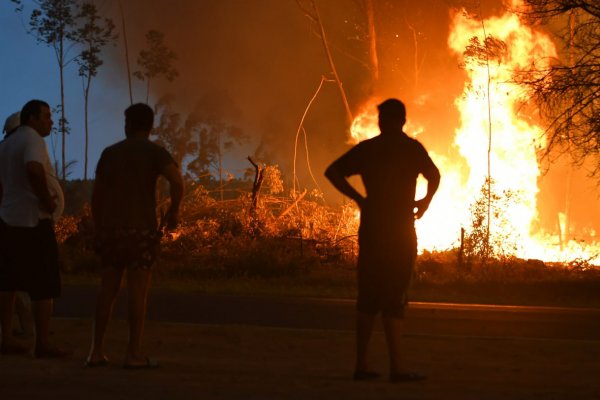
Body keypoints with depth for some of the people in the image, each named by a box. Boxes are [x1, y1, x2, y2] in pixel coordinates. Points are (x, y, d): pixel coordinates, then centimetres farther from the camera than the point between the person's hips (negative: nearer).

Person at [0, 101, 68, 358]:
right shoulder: (32, 139, -12)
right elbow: (34, 169, -32)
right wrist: (46, 199, -21)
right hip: (33, 220, -9)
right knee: (43, 284, -5)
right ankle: (43, 343, -7)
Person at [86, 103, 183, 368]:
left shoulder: (110, 152, 10)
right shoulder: (154, 152, -3)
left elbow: (96, 194, 9)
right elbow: (177, 181, -19)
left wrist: (98, 229, 16)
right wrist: (174, 209, -3)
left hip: (111, 228, 4)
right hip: (140, 229, -4)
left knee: (108, 290, 9)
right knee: (138, 291, -2)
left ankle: (96, 351, 8)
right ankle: (134, 354, -3)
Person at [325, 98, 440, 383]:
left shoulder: (367, 148, 7)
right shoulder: (412, 148, -3)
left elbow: (332, 172, 2)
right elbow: (434, 175, -14)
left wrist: (359, 199, 5)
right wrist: (425, 201, 3)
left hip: (371, 230, 4)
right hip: (400, 231, -4)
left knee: (369, 297, 9)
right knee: (393, 297, -4)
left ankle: (361, 365, 9)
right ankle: (396, 367, -9)